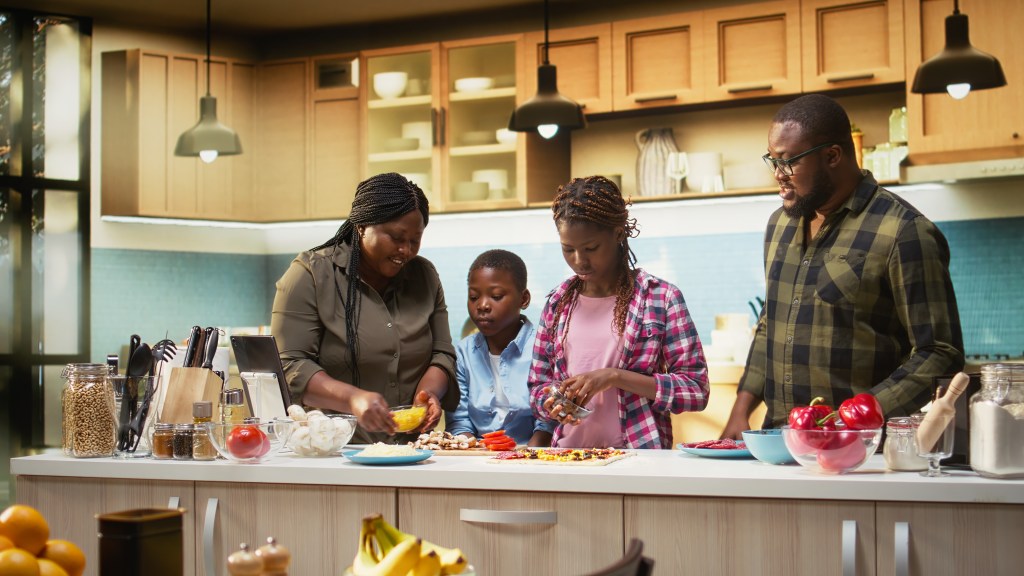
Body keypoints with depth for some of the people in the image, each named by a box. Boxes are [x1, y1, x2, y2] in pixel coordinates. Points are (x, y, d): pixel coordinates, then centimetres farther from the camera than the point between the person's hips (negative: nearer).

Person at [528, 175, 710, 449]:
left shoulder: (660, 297, 0)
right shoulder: (558, 302, 12)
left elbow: (696, 391, -3)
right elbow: (538, 387, 18)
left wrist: (614, 377, -12)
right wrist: (554, 405, -5)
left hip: (638, 455, -4)